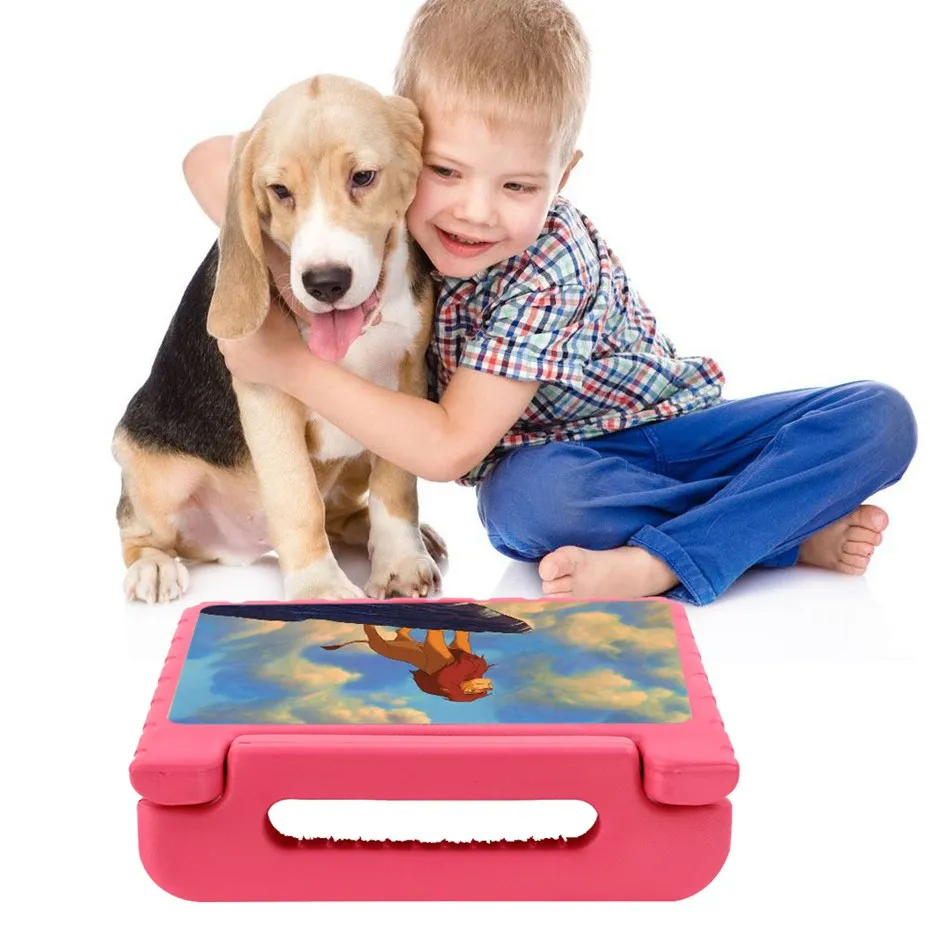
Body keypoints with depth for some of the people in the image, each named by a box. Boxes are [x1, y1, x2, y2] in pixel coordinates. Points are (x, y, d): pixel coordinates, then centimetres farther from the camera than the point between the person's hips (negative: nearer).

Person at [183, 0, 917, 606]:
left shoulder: (550, 268, -28)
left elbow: (451, 448, -28)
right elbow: (212, 160, -11)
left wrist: (293, 365, -28)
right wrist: (285, 267, -27)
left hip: (665, 432, -2)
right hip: (547, 465, 2)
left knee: (880, 416, -23)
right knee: (527, 498, -38)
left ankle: (654, 565, -34)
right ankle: (794, 524, -19)